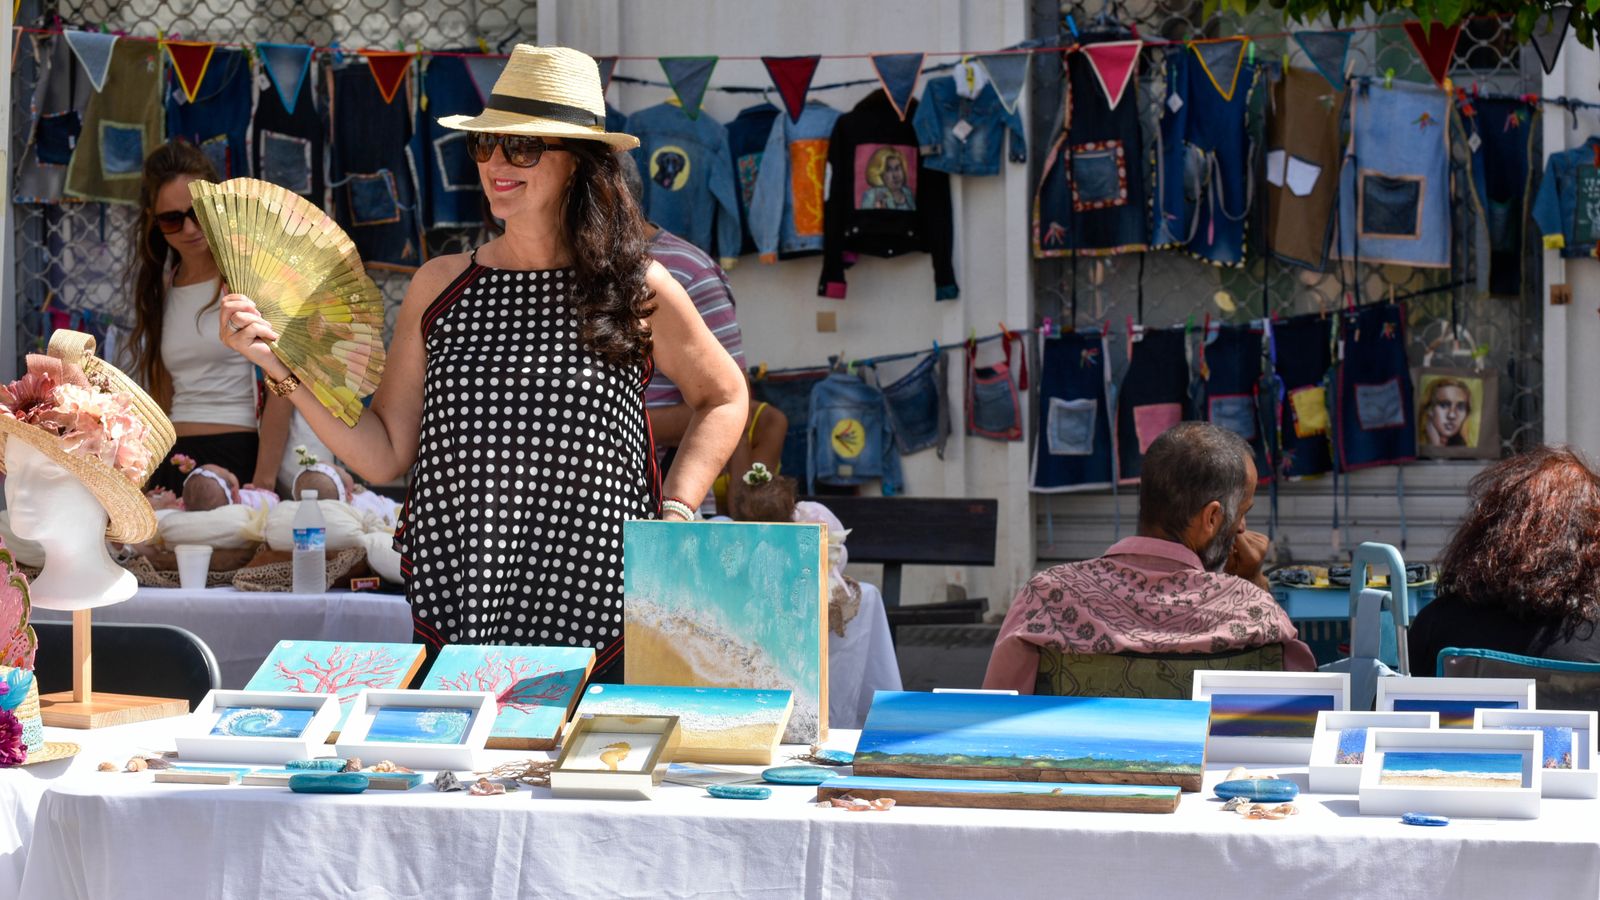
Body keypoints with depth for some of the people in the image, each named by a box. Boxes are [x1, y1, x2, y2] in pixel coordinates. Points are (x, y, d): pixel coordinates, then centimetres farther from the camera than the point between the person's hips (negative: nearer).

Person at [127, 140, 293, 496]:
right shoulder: (161, 288, 16)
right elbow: (162, 399, 15)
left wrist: (263, 482, -16)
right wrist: (151, 486, 4)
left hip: (237, 458, -5)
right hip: (173, 462, 5)